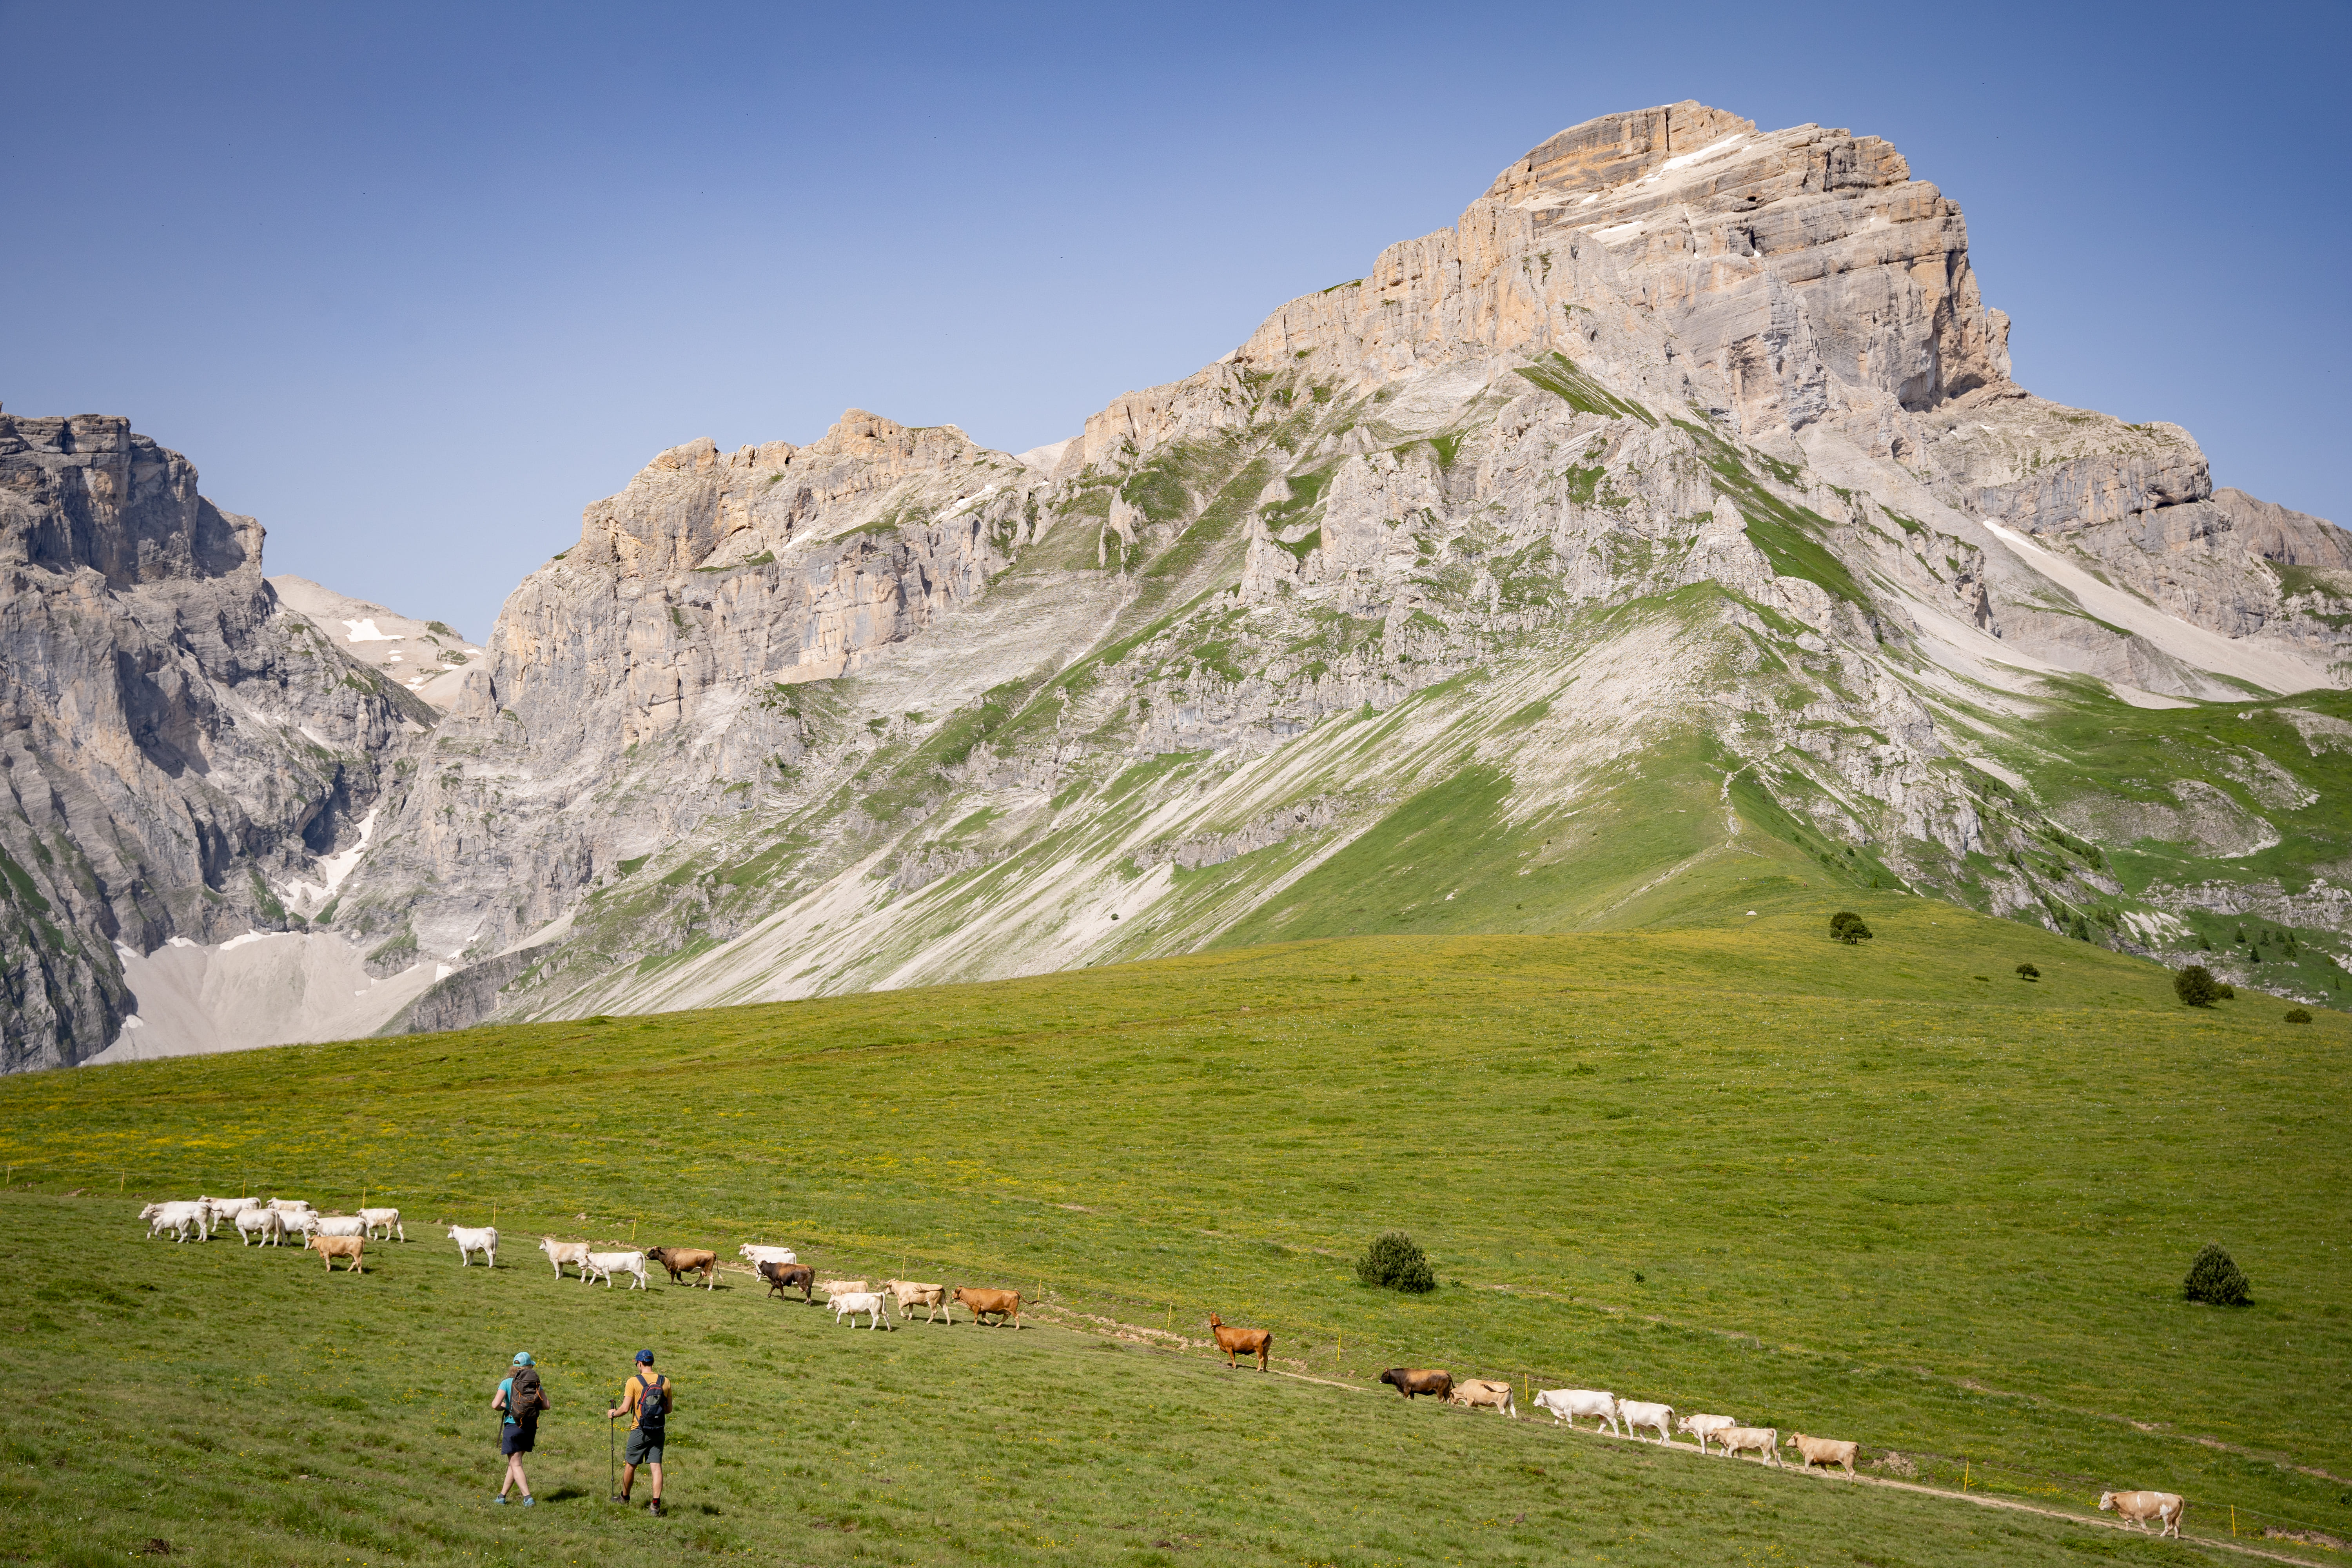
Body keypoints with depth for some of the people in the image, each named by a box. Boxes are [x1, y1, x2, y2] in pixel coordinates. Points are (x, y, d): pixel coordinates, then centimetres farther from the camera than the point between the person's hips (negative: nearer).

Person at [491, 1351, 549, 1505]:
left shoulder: (507, 1383, -6)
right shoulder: (536, 1383, 2)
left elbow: (495, 1405, -16)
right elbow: (547, 1406, -2)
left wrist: (504, 1407, 6)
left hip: (513, 1427, -4)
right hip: (531, 1427, 4)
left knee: (516, 1465, -1)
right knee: (514, 1462, 19)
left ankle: (528, 1498, -14)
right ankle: (502, 1496, 25)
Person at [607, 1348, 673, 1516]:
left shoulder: (634, 1381, -10)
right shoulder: (665, 1381, 2)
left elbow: (625, 1409, -12)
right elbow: (669, 1409, 9)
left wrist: (613, 1414, 8)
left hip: (639, 1431, -3)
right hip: (658, 1432, 3)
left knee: (630, 1465, 15)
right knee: (656, 1467, 1)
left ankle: (624, 1497, 32)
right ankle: (656, 1504, -9)